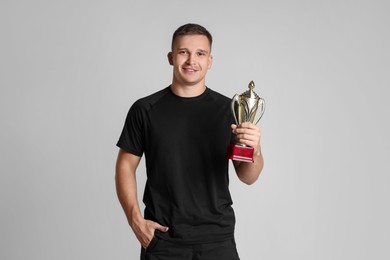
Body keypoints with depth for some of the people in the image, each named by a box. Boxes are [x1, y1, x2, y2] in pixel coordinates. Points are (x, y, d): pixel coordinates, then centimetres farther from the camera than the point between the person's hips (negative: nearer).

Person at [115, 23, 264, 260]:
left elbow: (248, 177, 0)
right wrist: (136, 220, -7)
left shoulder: (228, 109, -1)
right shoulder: (145, 109, -1)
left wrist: (255, 149, -21)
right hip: (162, 239, 0)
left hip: (217, 239, 1)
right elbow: (126, 166, 5)